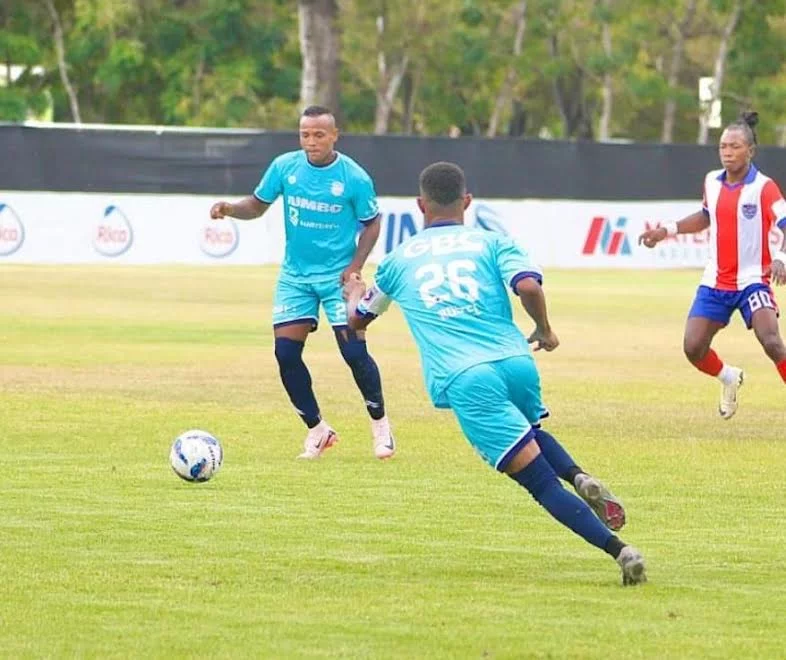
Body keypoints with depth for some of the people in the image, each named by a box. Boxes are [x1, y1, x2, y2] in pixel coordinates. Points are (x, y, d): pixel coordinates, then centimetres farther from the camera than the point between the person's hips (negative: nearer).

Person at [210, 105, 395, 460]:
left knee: (354, 350, -11)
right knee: (286, 353, -5)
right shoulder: (284, 167, -5)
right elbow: (258, 204, 6)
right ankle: (317, 430, 13)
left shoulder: (354, 177, -12)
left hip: (338, 275, -3)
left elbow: (371, 223, 0)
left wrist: (356, 265, -12)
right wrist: (230, 209, -15)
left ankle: (380, 424, 12)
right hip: (295, 275, 3)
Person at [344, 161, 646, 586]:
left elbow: (358, 319, 36)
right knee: (529, 432, 35)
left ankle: (619, 550, -21)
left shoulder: (398, 260, 21)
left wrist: (354, 293, 60)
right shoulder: (491, 243, 15)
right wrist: (544, 331, 15)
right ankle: (579, 478, 4)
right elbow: (528, 286, -5)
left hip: (465, 380, -2)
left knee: (541, 482, -4)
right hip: (517, 362, 2)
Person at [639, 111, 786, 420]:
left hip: (752, 280, -5)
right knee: (693, 348, -1)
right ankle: (729, 378, 30)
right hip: (716, 282, 5)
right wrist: (667, 231, 17)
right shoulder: (712, 181, 4)